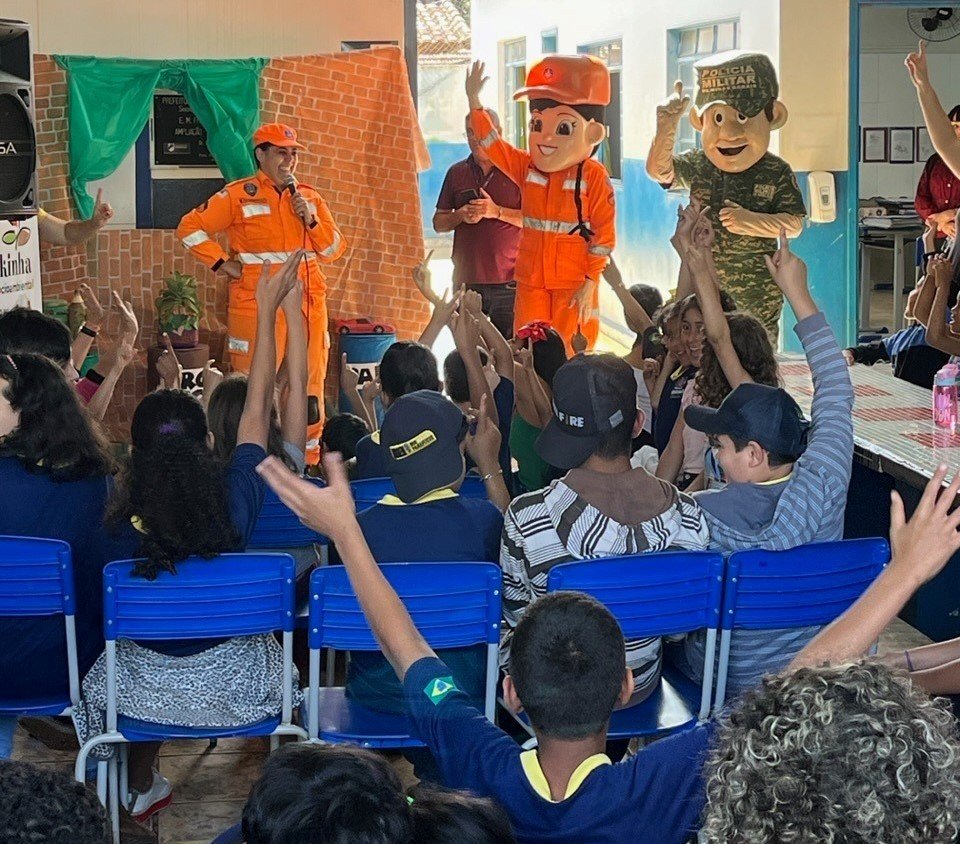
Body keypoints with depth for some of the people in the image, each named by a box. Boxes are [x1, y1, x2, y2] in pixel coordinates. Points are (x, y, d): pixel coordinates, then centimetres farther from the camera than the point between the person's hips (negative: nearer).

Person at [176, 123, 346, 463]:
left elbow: (333, 250, 11)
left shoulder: (310, 198, 14)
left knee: (310, 386, 4)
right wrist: (221, 263, -5)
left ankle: (310, 459, 13)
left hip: (308, 305, 4)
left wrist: (311, 220, -4)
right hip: (256, 306, -4)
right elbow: (190, 228, 1)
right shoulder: (238, 196, 1)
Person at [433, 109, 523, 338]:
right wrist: (461, 216, -5)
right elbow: (438, 223, 16)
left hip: (508, 281, -3)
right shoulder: (457, 173, 13)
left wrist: (497, 211, -14)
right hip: (466, 281, 3)